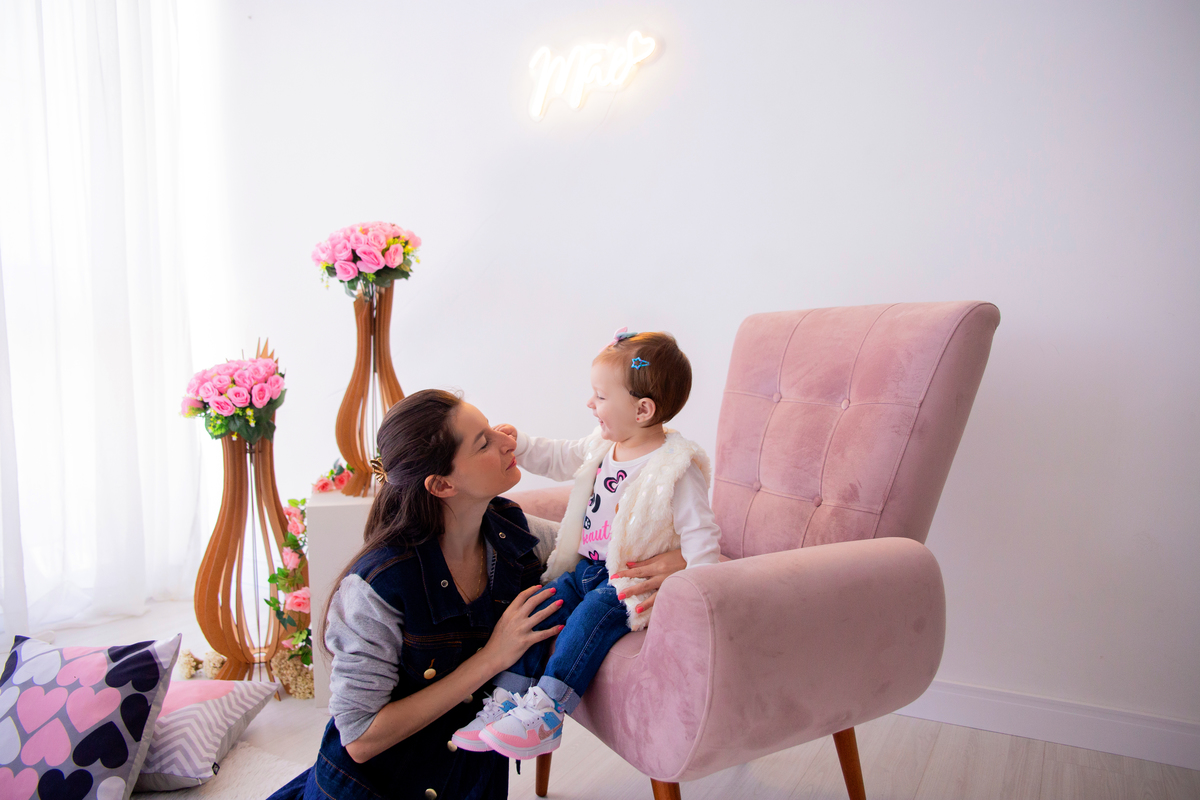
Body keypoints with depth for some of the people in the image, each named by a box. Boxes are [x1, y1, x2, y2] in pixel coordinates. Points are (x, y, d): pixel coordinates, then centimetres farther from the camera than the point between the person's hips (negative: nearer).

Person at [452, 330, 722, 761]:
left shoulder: (677, 467, -16)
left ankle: (546, 712, -27)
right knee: (538, 607, -10)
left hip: (631, 582, -7)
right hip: (586, 568, 8)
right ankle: (506, 701, -9)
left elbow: (699, 535, -16)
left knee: (591, 615, -29)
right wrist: (518, 444, 9)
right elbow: (558, 459, 23)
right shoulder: (602, 445, 7)